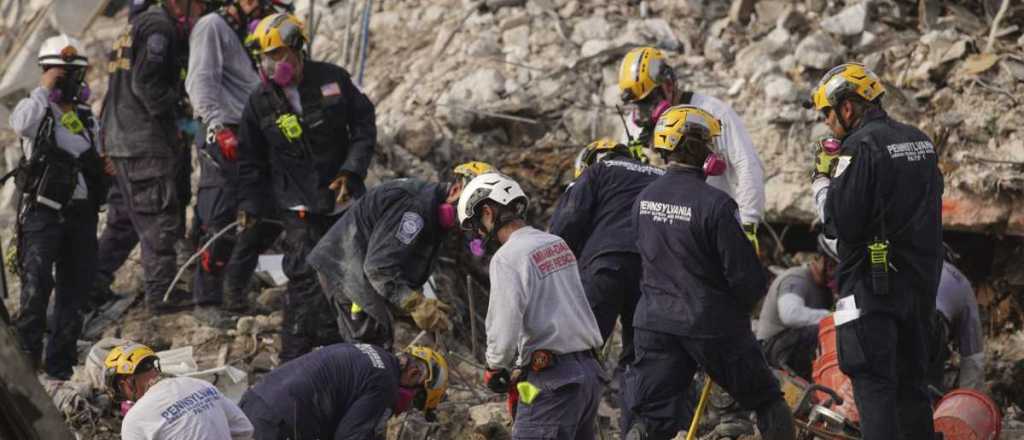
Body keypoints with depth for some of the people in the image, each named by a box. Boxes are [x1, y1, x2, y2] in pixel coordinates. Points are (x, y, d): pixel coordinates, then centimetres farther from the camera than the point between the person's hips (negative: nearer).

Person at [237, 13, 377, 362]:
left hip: (344, 199, 2)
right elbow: (251, 160, 2)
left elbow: (364, 127, 1)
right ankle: (294, 361, -6)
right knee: (306, 280, -13)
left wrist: (351, 172, -10)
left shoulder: (333, 80, -7)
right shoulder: (260, 103, -6)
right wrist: (249, 205, -7)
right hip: (300, 208, -2)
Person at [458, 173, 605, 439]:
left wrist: (495, 368, 3)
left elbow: (504, 329, -17)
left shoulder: (508, 257, -12)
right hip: (589, 371, 8)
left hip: (552, 379, -8)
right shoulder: (558, 244, 12)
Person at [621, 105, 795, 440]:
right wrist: (744, 304, 6)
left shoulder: (644, 199, 2)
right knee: (768, 403, 15)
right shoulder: (714, 203, -18)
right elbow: (745, 275, -16)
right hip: (714, 325, -5)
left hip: (654, 321, 5)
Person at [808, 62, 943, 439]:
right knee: (911, 383, 15)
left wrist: (821, 181, -1)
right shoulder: (920, 141, 10)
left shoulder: (861, 147, -15)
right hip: (922, 281, 8)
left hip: (872, 284, -8)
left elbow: (840, 223, -19)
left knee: (874, 384, -6)